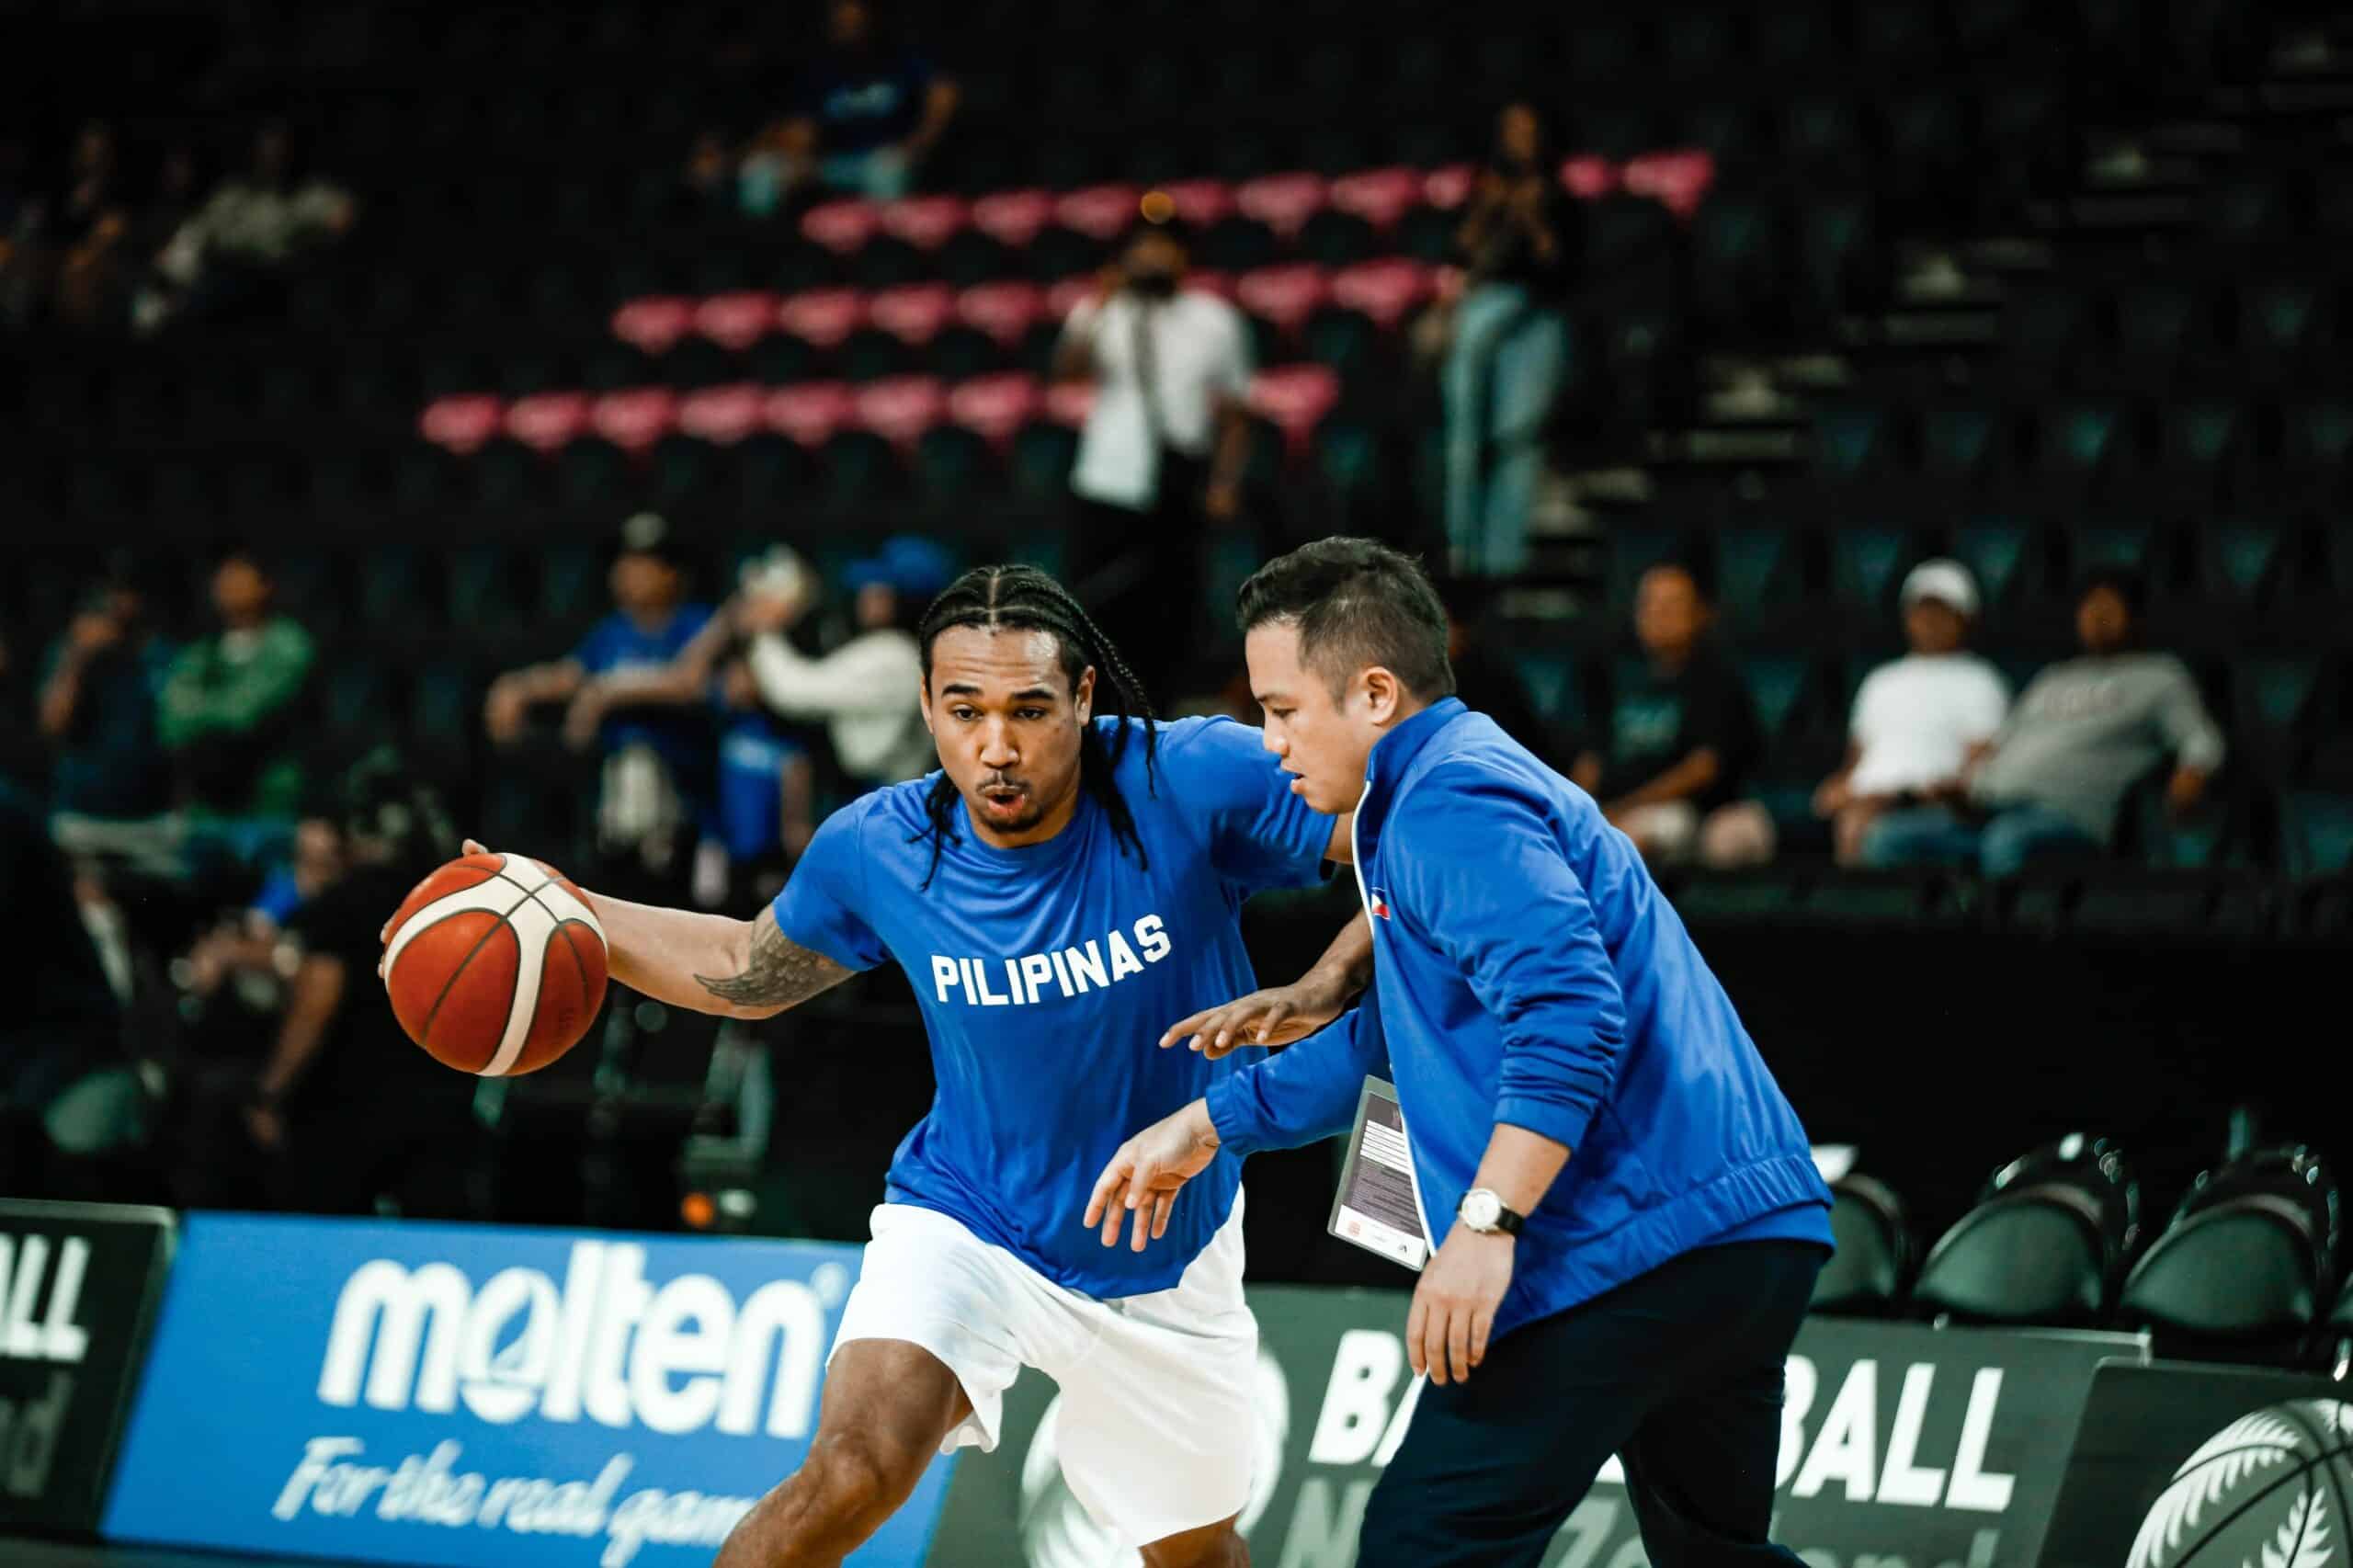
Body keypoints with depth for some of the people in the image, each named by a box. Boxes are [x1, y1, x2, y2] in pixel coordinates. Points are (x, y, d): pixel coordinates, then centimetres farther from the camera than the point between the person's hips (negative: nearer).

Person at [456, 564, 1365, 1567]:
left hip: (1166, 1260, 1)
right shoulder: (878, 848, -15)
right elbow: (753, 971, 6)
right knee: (856, 1469, -29)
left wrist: (1323, 990, -34)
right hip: (967, 1217, -1)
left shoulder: (1190, 784, -24)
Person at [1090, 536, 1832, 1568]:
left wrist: (1485, 1226, -26)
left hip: (1635, 1250, -11)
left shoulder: (1449, 802, -9)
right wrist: (1210, 1124, 36)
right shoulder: (1480, 781, 25)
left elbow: (1569, 1009, -24)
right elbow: (1397, 1036, 36)